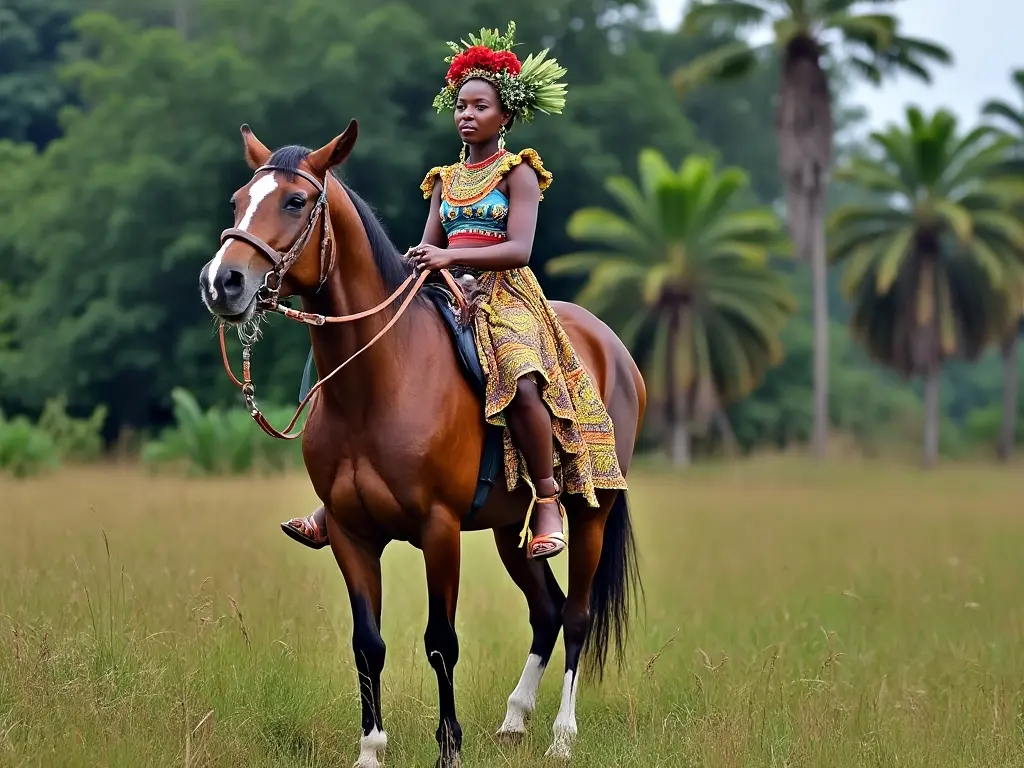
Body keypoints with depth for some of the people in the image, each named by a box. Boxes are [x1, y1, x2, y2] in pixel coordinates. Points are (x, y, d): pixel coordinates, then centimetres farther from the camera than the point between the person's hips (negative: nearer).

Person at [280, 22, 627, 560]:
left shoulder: (517, 172, 1)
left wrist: (450, 257, -24)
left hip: (505, 295, -6)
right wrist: (405, 261, -10)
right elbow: (430, 248, 14)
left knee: (522, 385, -35)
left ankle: (548, 500, -20)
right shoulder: (445, 180, 19)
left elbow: (519, 250, -13)